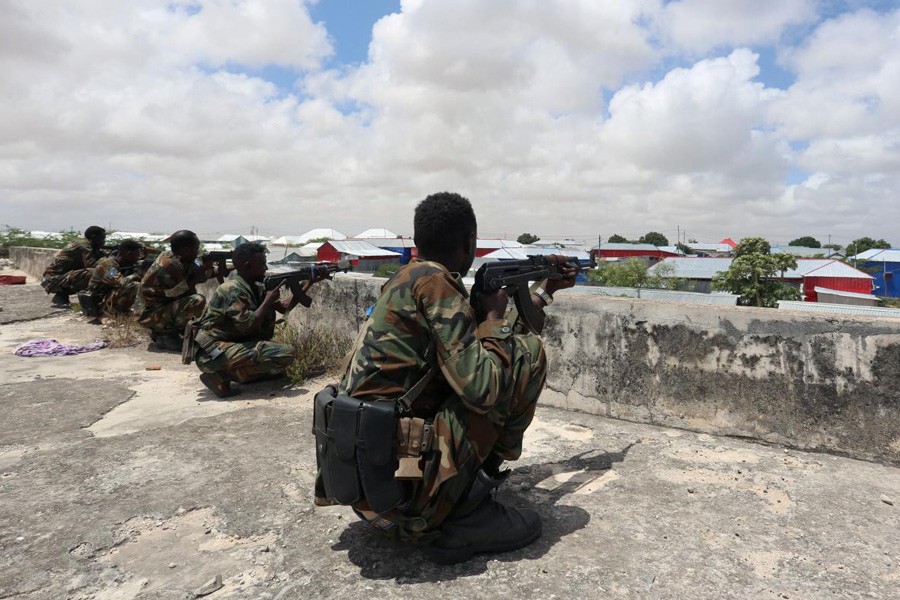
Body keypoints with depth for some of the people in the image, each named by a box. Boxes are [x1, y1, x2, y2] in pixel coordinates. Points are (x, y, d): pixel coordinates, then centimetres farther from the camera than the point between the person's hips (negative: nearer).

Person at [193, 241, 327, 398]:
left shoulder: (255, 287, 7)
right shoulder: (233, 289, -19)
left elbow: (285, 307, 11)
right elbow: (248, 326, -27)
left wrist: (309, 283, 9)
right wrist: (268, 300, -15)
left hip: (232, 343, 10)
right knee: (286, 354, -20)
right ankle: (221, 376, -13)